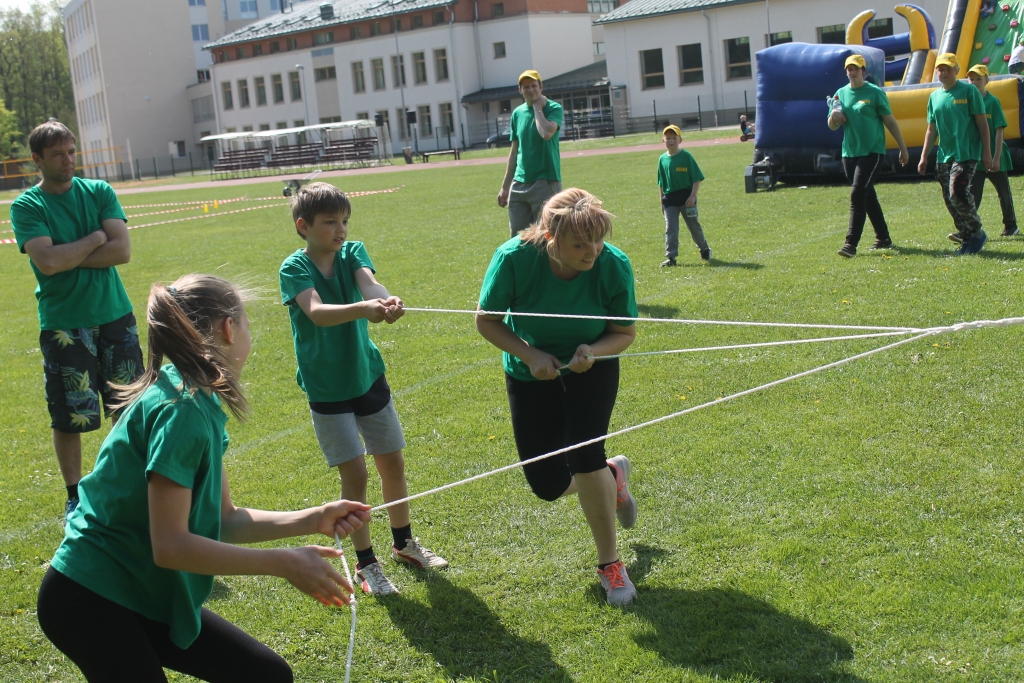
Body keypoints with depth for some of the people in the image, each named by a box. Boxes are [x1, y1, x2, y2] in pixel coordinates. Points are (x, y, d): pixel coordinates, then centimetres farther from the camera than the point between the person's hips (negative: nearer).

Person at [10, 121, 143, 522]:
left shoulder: (99, 192, 3)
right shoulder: (26, 206, -5)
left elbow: (122, 251, -9)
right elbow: (47, 262, -20)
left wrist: (67, 258, -14)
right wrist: (95, 238, -11)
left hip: (115, 316, 3)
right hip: (63, 325, -3)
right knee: (69, 417, 2)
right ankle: (75, 496, 18)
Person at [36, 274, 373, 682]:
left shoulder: (200, 403, 6)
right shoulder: (179, 409, -23)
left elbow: (225, 521, 7)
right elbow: (170, 545, -27)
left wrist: (314, 520, -3)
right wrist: (284, 563, -23)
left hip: (145, 597, 9)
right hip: (91, 602, -9)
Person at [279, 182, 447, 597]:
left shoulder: (352, 253, -3)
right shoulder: (295, 268, -15)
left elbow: (368, 282, -25)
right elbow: (317, 312, -34)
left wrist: (384, 299, -49)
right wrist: (363, 308, -52)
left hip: (368, 377, 4)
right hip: (326, 388, -4)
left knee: (393, 463, 12)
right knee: (354, 474, -5)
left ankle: (403, 543, 34)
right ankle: (365, 563, 13)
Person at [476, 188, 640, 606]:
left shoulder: (614, 265, -26)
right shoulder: (515, 258, -28)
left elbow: (625, 332, -12)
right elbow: (487, 320, -14)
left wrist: (594, 351, -33)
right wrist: (529, 355, -28)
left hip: (592, 369, -1)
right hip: (532, 373, 1)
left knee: (584, 456, -20)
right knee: (547, 484, 1)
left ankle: (609, 563, 2)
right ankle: (611, 477, 36)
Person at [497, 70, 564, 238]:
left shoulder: (554, 108, -4)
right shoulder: (517, 113, 12)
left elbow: (546, 133, -25)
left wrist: (538, 108, -10)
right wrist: (505, 187, 17)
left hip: (545, 182, -5)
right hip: (519, 184, 5)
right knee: (517, 236, 5)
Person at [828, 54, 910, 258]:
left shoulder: (875, 93, -3)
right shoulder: (841, 94, 10)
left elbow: (890, 121, 0)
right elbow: (832, 126, 12)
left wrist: (903, 148, 1)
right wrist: (833, 116, -11)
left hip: (872, 152, -5)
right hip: (849, 153, 6)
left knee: (857, 194, -16)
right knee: (867, 197, 12)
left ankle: (851, 243, -19)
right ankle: (883, 238, 24)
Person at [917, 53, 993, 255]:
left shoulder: (969, 91, -3)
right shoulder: (934, 97, 12)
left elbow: (982, 122, -4)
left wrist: (986, 152, -8)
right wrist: (924, 157, 14)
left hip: (966, 154, -6)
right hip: (943, 155, 6)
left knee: (957, 193, -19)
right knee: (950, 200, 4)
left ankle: (977, 233, -1)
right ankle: (967, 239, 14)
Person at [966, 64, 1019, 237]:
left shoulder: (993, 102, -8)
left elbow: (999, 131, -11)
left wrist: (996, 158, -16)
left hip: (994, 157, -3)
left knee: (1004, 193, 11)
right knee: (972, 194, -7)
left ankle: (1010, 226, 26)